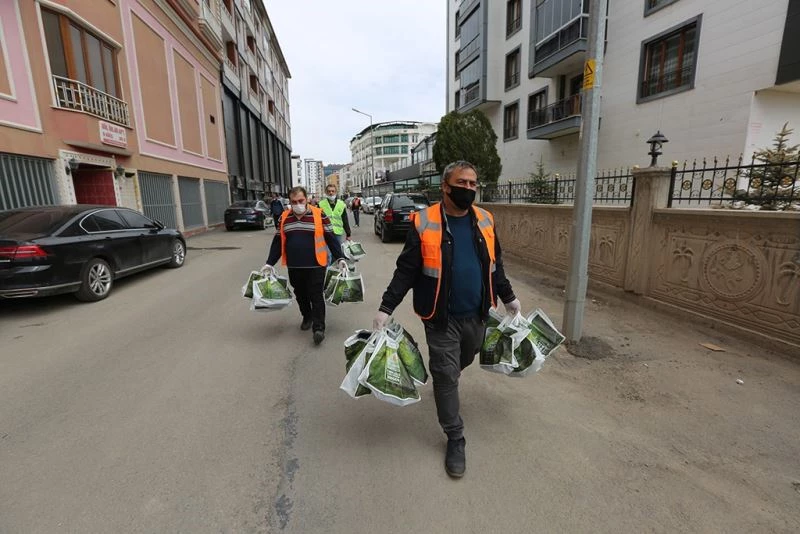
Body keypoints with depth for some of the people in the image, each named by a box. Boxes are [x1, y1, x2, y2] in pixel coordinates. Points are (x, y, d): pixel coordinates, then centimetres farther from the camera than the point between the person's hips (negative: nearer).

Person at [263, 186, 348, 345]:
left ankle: (319, 328, 1)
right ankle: (307, 317, 37)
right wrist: (270, 263, 9)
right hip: (294, 266, 4)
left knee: (316, 296, -2)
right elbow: (277, 242, 12)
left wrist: (340, 258, -8)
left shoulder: (319, 215, -5)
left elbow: (331, 238, -2)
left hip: (315, 265, -4)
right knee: (300, 295, 16)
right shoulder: (284, 218, 6)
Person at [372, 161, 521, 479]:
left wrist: (508, 297, 20)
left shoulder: (484, 220, 2)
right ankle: (455, 439, 23)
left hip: (476, 314, 5)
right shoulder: (424, 223, -13)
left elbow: (494, 265, 13)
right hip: (441, 317, -4)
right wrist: (386, 307, -11)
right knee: (446, 375, 4)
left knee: (463, 361, 24)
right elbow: (406, 271, -9)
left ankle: (445, 380, 58)